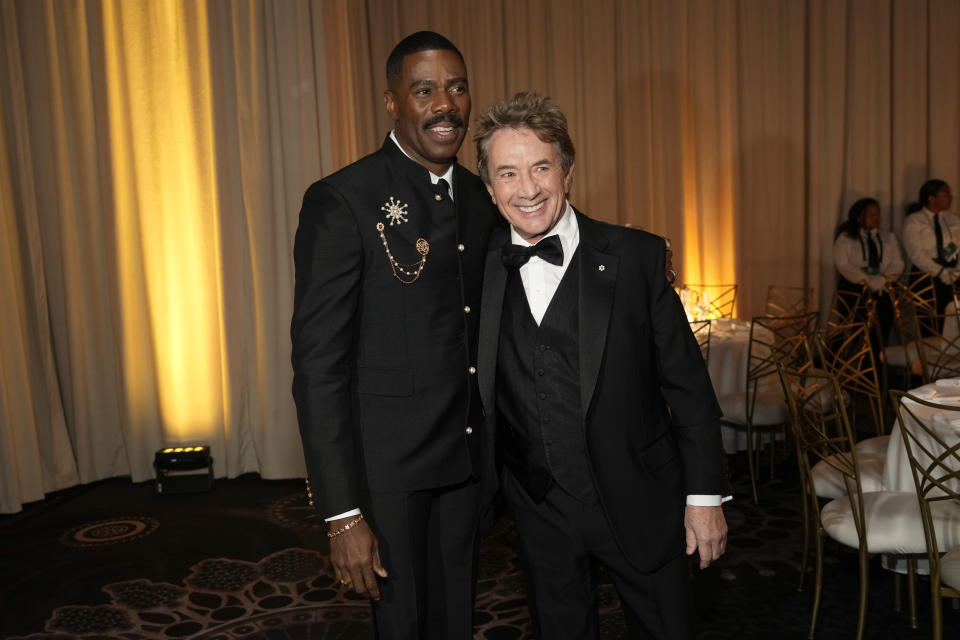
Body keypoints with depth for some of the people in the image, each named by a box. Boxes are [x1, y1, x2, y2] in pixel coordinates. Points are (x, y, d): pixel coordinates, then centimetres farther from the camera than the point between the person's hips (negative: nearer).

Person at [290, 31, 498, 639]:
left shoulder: (481, 198, 6)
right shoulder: (342, 202, -15)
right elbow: (318, 366, -17)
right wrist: (342, 514, -18)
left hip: (466, 462, 6)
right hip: (388, 468, -5)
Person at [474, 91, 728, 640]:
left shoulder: (636, 256, -11)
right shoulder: (479, 266, -3)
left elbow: (687, 383, -7)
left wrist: (705, 494, -5)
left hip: (642, 506, -2)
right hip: (542, 513, 3)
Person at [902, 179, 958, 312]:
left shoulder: (953, 219, 19)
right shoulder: (913, 221, 3)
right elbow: (916, 254, -8)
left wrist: (955, 271, -11)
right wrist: (941, 272, -17)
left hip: (952, 271, 4)